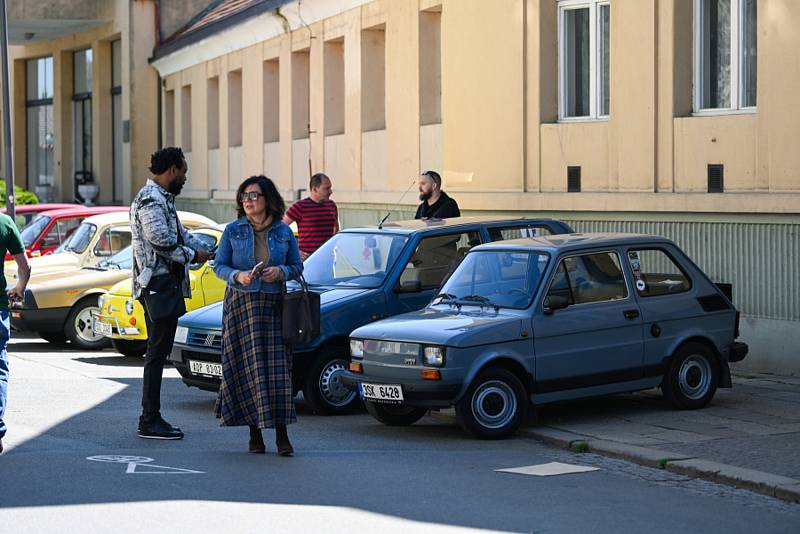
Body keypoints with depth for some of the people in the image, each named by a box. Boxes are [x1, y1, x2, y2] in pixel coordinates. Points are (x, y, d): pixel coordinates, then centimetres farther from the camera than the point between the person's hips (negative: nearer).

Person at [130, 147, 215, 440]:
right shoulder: (151, 199, -14)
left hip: (165, 284, 11)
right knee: (157, 352, -8)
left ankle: (151, 418, 17)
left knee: (158, 352, 13)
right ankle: (150, 421, -5)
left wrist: (210, 251, 16)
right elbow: (161, 240, -24)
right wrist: (192, 255, -12)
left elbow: (180, 234, 25)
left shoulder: (162, 198, 19)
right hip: (158, 283, -11)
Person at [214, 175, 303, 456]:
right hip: (241, 304, 0)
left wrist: (281, 272, -9)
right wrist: (238, 276, -14)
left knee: (278, 367, -6)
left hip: (275, 305, 1)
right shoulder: (233, 230, 4)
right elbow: (219, 266, 5)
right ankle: (255, 433, 4)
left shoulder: (283, 231, 7)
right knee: (248, 367, -4)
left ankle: (281, 434, -4)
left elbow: (297, 267, 11)